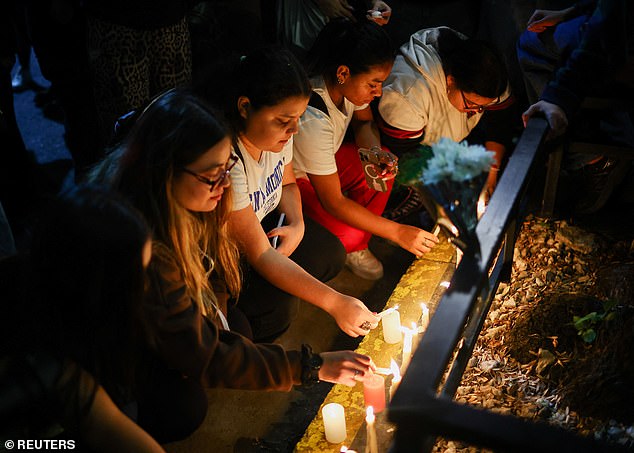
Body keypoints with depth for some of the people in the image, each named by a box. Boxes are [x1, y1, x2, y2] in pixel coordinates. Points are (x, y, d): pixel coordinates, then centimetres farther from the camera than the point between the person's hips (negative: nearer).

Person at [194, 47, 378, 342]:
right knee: (276, 308, -25)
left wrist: (297, 225, -14)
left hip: (261, 222, 8)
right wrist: (334, 303, -38)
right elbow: (260, 254, -34)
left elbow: (286, 184, 8)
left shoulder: (279, 130, -13)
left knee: (330, 253, -7)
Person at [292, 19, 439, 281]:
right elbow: (332, 202, -32)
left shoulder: (348, 83, -17)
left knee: (383, 169, -10)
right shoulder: (312, 119, -38)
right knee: (347, 235, -26)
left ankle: (356, 247, 5)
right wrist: (397, 232, -30)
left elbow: (364, 123, 7)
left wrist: (375, 151, -18)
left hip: (325, 158, 8)